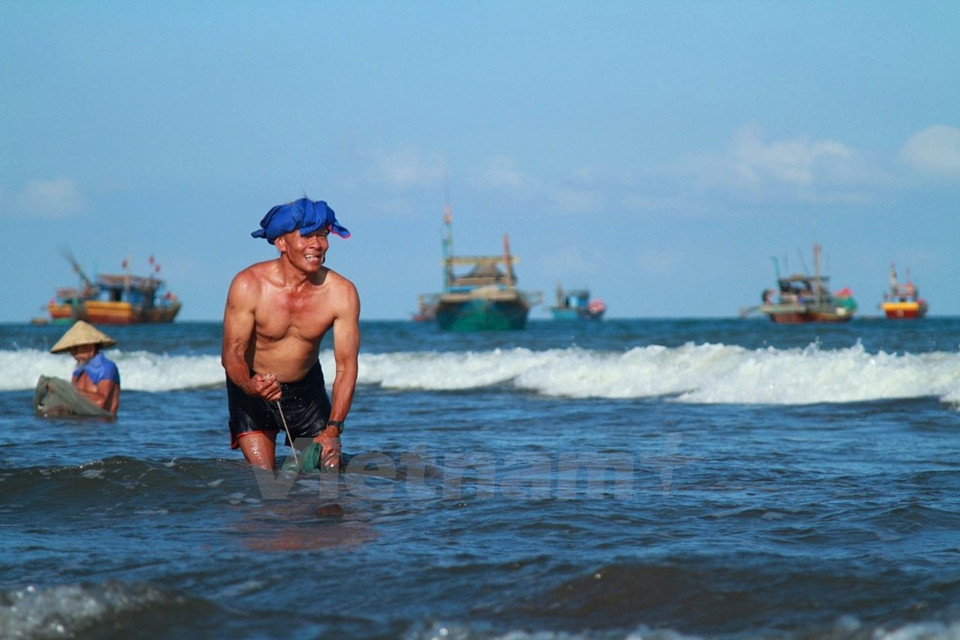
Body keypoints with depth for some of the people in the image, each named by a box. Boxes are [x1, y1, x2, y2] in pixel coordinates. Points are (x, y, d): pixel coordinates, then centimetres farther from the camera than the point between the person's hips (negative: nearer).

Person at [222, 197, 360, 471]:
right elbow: (232, 352, -21)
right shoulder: (249, 285, -23)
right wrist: (250, 385, -44)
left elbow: (346, 367, -19)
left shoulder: (341, 293, -19)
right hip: (252, 388, -2)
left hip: (307, 388, 2)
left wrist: (333, 429, -30)